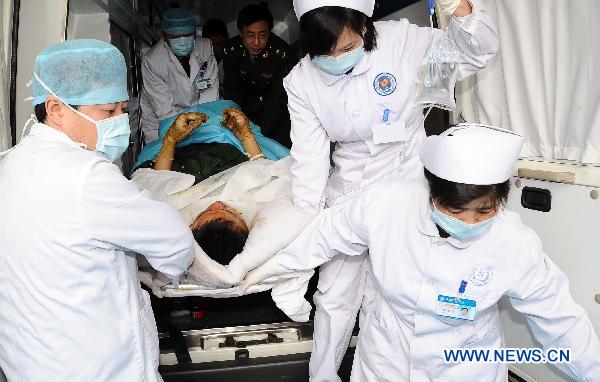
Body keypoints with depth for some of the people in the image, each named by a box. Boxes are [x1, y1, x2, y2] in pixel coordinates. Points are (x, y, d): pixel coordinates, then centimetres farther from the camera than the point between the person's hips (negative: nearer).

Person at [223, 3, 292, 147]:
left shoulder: (281, 52, -28)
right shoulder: (231, 50, -17)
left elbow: (278, 98, -25)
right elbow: (232, 92, -10)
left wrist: (262, 134, -31)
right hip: (247, 100, 3)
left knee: (281, 143, -17)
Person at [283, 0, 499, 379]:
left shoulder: (401, 41, -15)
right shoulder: (302, 81, -10)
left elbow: (478, 52, -11)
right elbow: (310, 157, -10)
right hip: (347, 193, 2)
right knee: (334, 296, 9)